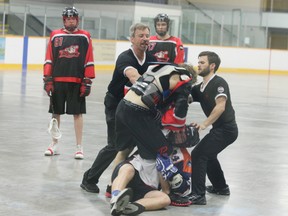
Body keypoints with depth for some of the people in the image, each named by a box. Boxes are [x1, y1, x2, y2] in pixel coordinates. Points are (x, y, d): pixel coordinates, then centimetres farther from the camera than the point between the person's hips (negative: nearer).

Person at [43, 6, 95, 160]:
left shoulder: (85, 37, 3)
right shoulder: (55, 35, 7)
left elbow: (89, 61, 2)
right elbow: (49, 59, 6)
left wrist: (87, 82, -3)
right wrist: (47, 79, 0)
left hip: (77, 82, -2)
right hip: (58, 80, 2)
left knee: (78, 113, 0)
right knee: (56, 112, 8)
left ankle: (79, 147, 7)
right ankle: (54, 144, 22)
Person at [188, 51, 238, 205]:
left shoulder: (218, 83, -15)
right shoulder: (200, 88, 11)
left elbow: (221, 106, -26)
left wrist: (205, 124, -31)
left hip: (226, 129, -10)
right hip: (220, 129, 10)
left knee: (198, 154, -15)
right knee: (207, 154, 27)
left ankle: (198, 195, -16)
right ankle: (221, 187, 43)